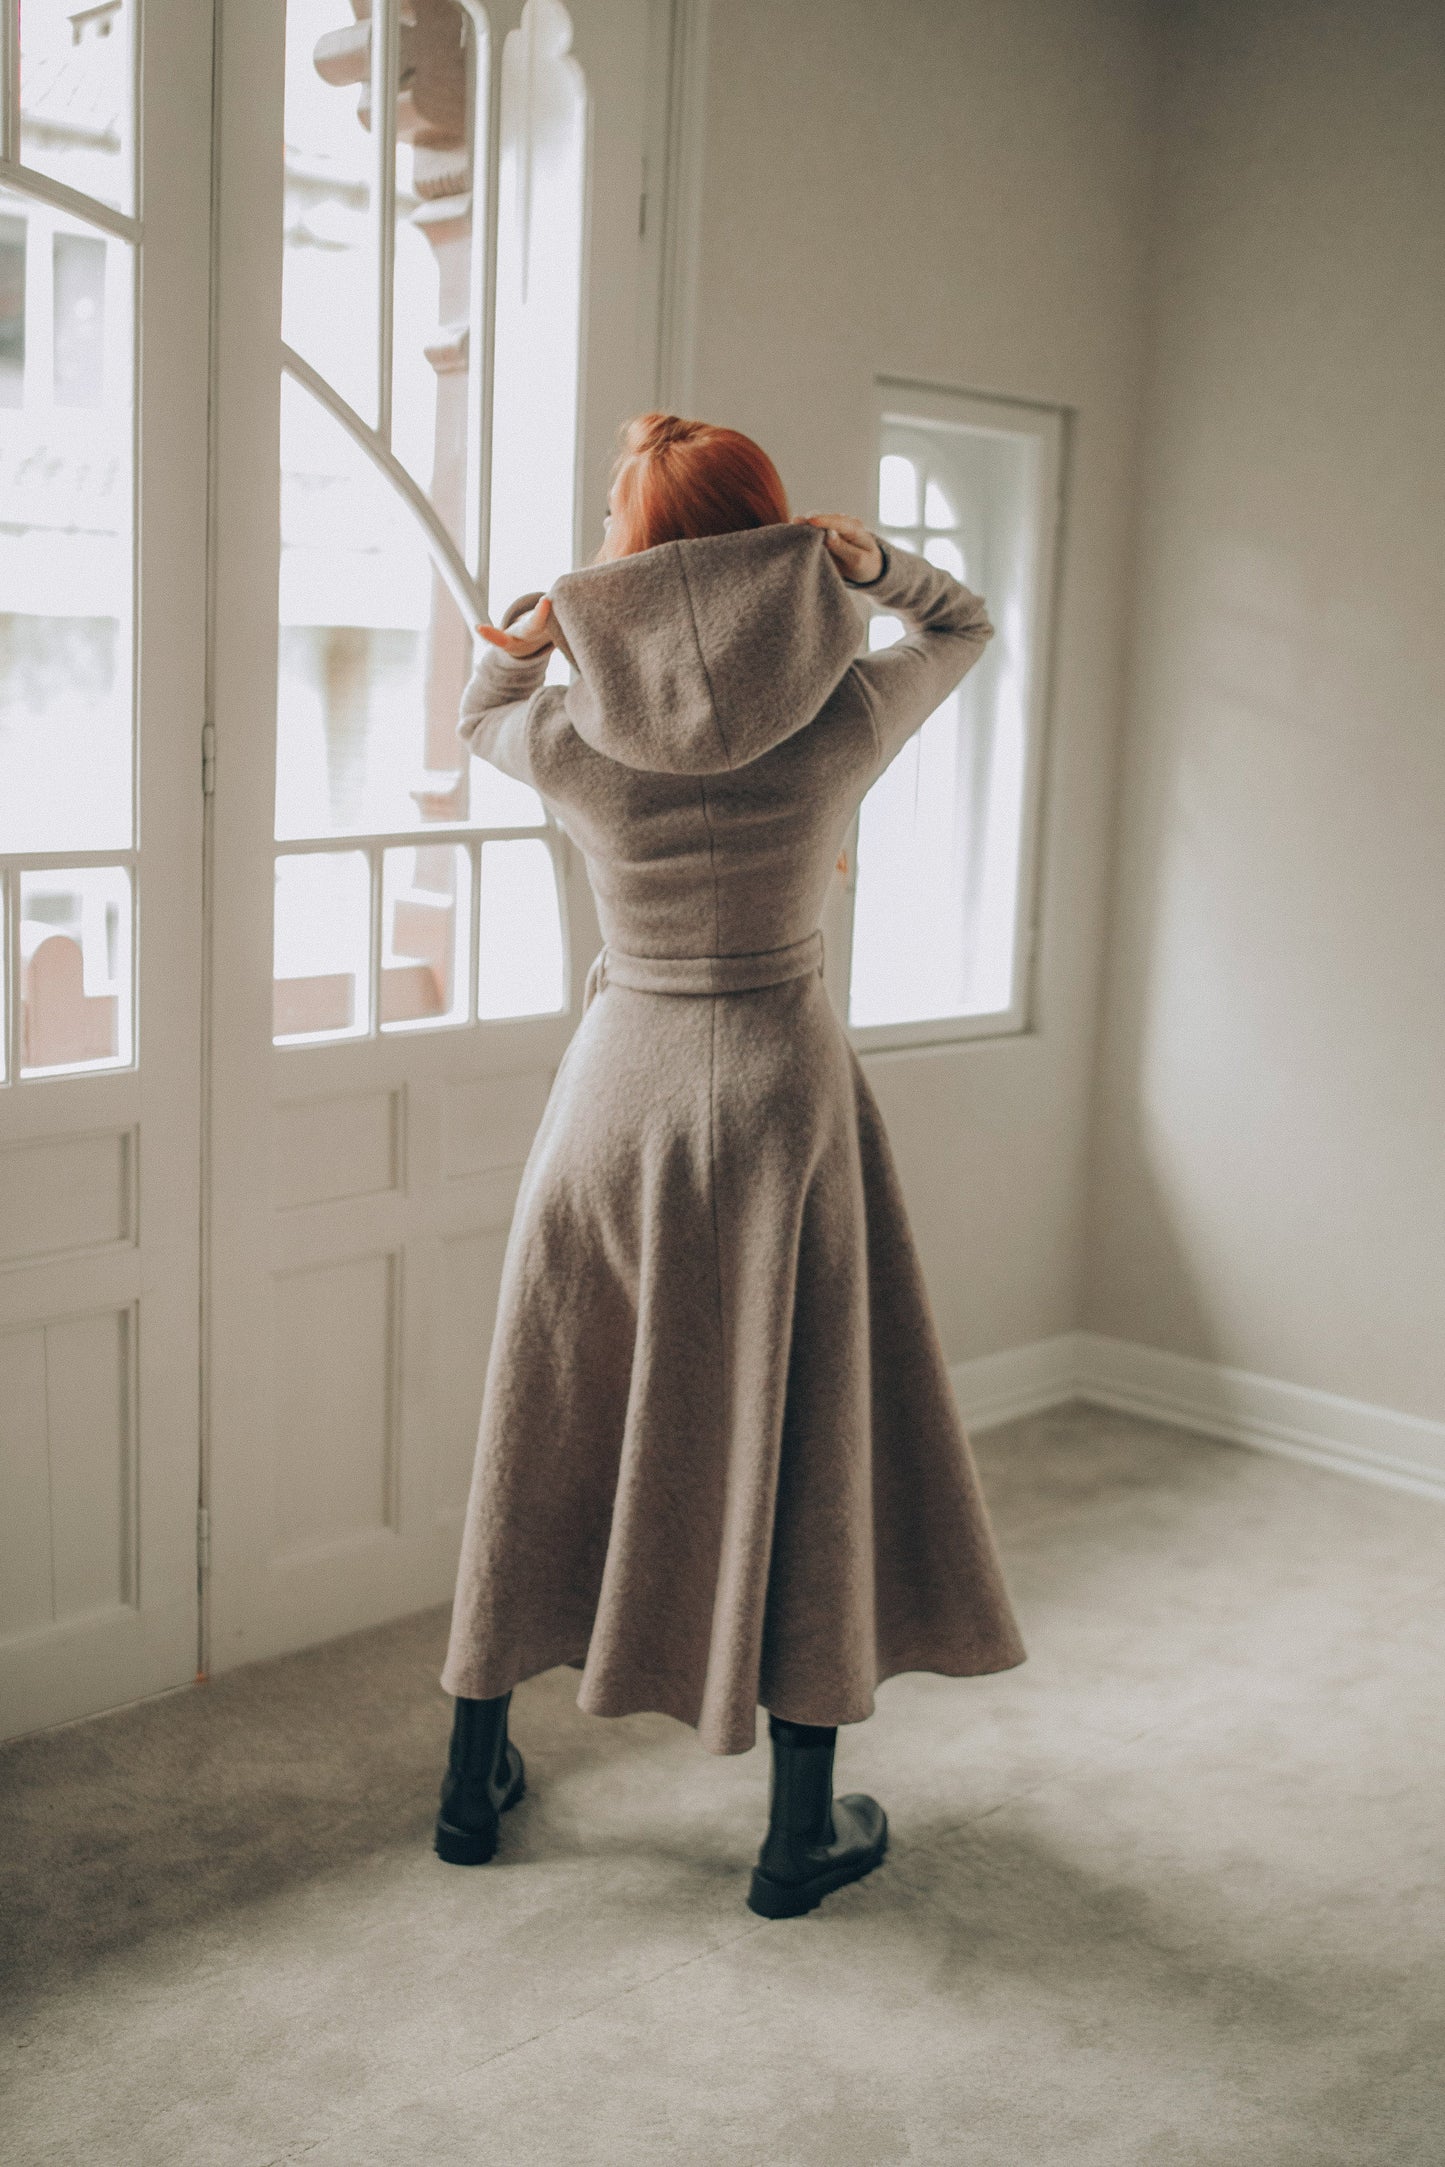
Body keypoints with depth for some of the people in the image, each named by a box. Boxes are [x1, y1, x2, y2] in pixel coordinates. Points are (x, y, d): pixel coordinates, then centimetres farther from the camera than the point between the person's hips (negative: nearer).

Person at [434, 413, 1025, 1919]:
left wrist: (536, 629, -2)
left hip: (618, 1086, 2)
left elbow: (480, 708, 15)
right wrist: (864, 558, -5)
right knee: (796, 1444, 8)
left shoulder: (572, 743, -10)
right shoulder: (845, 723, -11)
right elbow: (963, 625, 10)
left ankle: (476, 1780, 29)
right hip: (783, 1085, -1)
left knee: (551, 1437, 14)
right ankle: (802, 1829, 19)